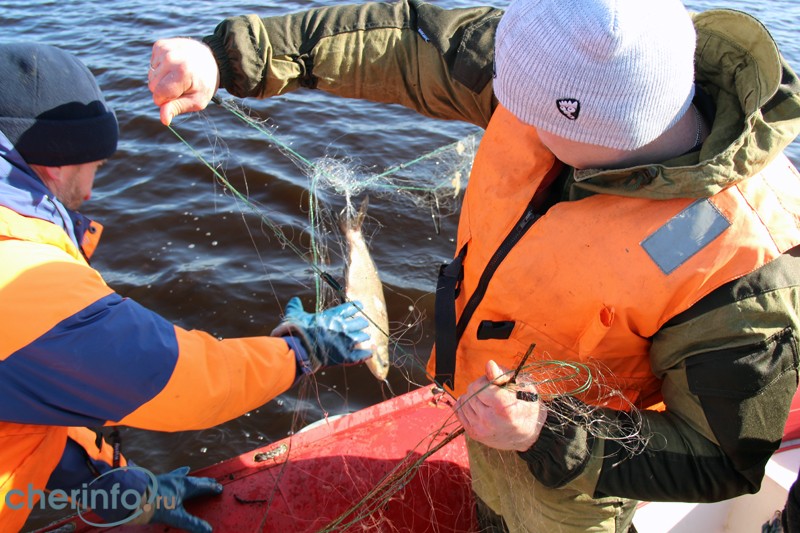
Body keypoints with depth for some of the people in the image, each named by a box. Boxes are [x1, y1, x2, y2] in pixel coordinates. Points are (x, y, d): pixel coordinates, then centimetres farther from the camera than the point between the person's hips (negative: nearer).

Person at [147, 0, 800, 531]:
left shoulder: (744, 267, -38)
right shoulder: (562, 65, -25)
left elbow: (721, 461, -25)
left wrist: (550, 437, -37)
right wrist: (230, 54, -24)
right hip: (500, 392, 5)